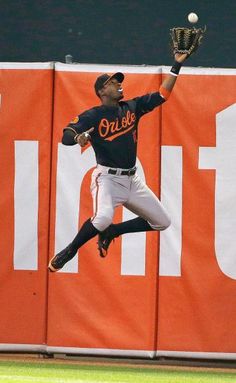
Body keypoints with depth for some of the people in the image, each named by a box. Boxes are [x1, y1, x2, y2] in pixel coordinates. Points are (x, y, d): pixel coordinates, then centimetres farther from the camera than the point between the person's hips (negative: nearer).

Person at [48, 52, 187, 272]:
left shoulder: (132, 107, 12)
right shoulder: (92, 116, -4)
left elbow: (162, 95, 10)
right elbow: (66, 136, -15)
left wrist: (176, 66, 3)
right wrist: (79, 137, -38)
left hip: (132, 180, 7)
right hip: (107, 178, -7)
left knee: (162, 221, 8)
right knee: (103, 217, -34)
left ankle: (111, 232, 19)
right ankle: (69, 252, -12)